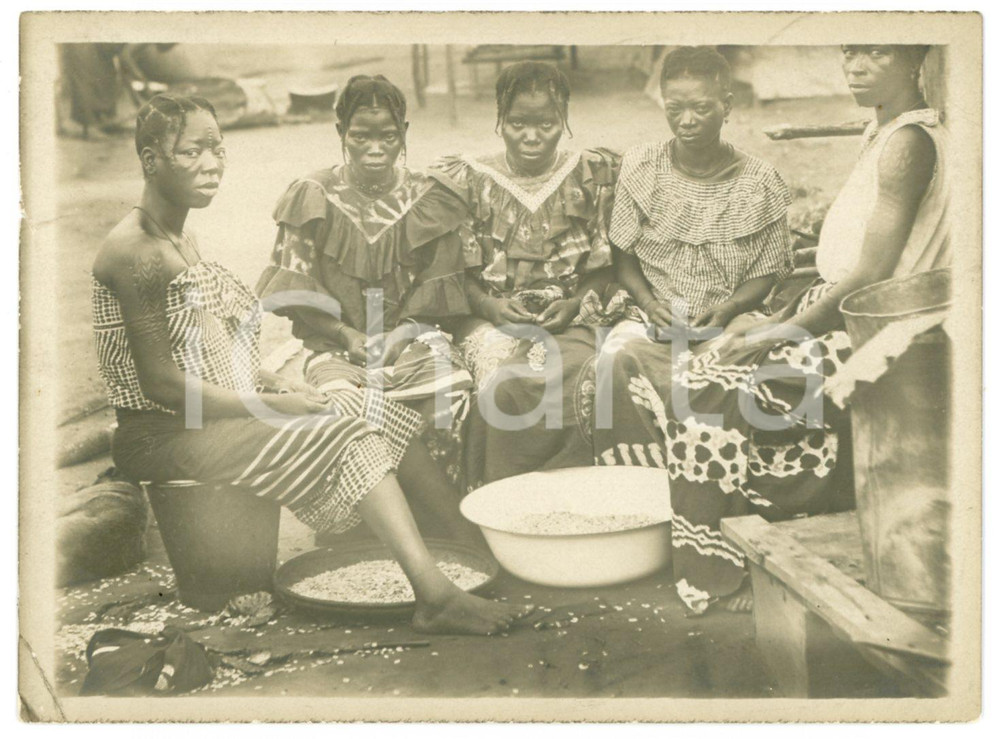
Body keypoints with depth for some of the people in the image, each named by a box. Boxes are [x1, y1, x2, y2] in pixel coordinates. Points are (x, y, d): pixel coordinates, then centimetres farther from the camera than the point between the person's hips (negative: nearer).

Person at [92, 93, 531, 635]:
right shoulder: (135, 251, -16)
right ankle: (434, 595, -27)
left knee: (373, 409, -4)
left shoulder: (184, 240, 15)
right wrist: (267, 405, -17)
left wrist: (270, 382, 2)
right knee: (344, 433, -22)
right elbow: (161, 383, -19)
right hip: (163, 435, -9)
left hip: (219, 412, 9)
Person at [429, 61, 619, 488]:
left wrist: (576, 302, -8)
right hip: (492, 320, 0)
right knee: (505, 382, -33)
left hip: (571, 320, 1)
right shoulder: (470, 181, 7)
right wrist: (490, 305, -11)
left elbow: (607, 265, 10)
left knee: (581, 380, -32)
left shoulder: (591, 177, 9)